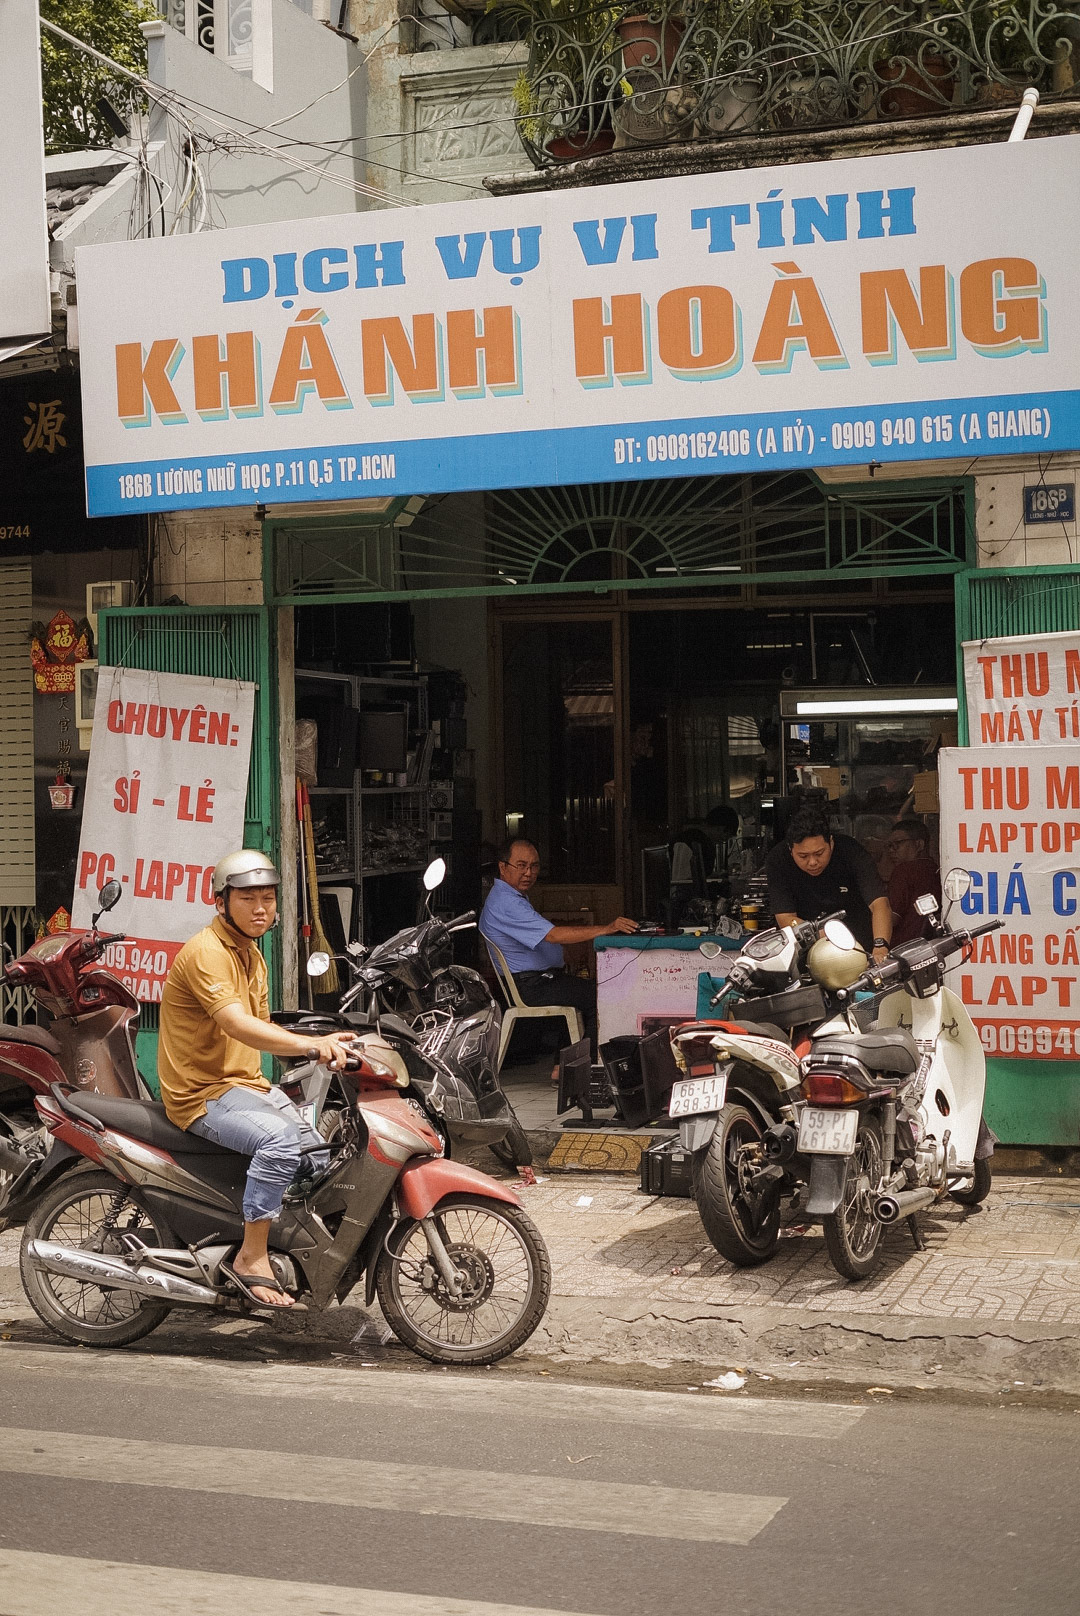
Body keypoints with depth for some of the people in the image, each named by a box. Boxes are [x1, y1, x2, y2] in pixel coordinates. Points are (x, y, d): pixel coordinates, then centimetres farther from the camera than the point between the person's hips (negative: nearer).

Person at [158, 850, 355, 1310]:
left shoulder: (251, 956, 17)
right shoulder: (206, 952, -17)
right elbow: (238, 1026, -32)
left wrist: (322, 1045, 3)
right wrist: (310, 1044, -44)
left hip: (246, 1083, 10)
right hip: (202, 1092, -10)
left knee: (321, 1150, 0)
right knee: (280, 1140, -32)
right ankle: (251, 1259, -25)